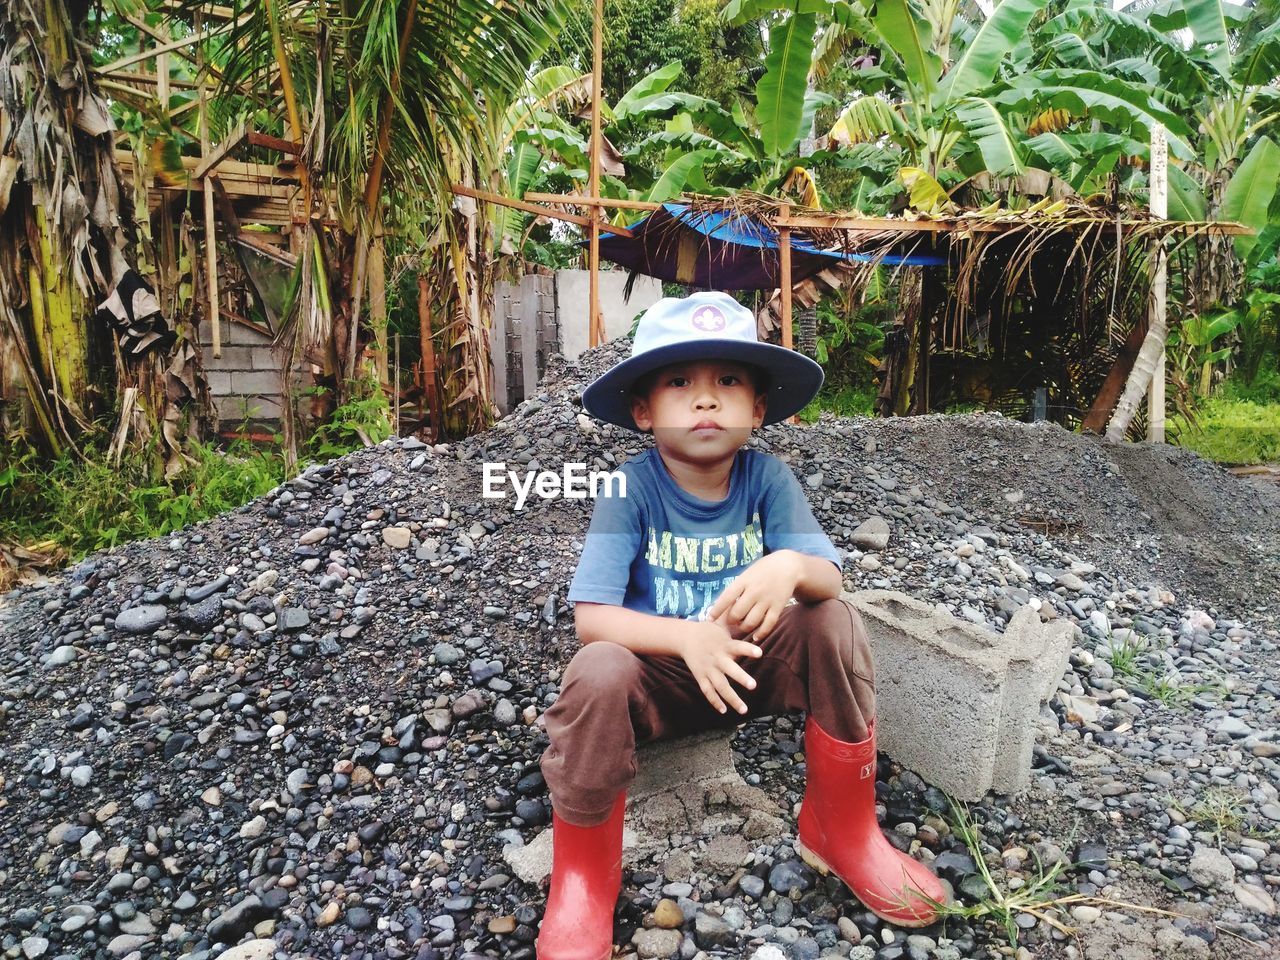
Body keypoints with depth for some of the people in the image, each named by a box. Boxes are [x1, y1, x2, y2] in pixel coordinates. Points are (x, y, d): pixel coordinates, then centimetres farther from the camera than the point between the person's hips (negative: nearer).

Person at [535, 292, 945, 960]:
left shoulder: (768, 478, -10)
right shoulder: (631, 490, -17)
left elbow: (830, 578, -18)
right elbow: (591, 618, -24)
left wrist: (791, 567, -42)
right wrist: (688, 636, -41)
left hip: (751, 660, 3)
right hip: (659, 671, -2)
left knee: (835, 623, -22)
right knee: (597, 674, -34)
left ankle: (841, 830, 0)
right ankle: (583, 878, -8)